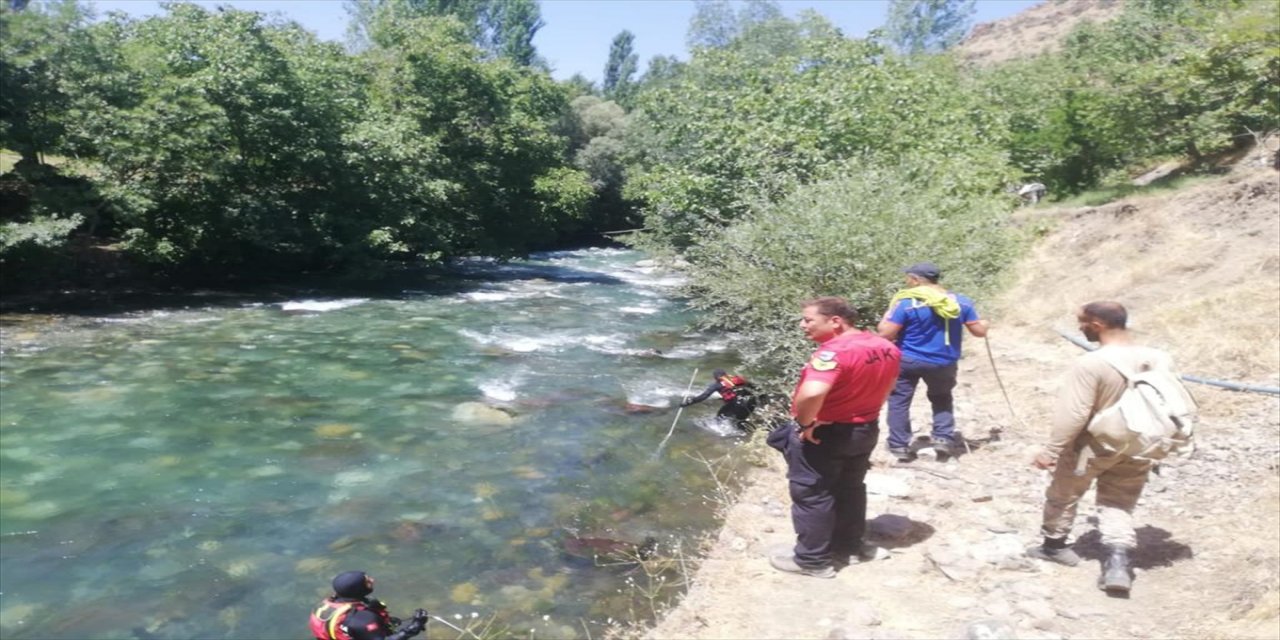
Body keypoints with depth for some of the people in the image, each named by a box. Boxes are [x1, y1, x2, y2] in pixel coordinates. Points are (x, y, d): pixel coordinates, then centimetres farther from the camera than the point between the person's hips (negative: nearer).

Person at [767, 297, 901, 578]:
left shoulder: (835, 351, -29)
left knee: (811, 495, 7)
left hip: (823, 434, -8)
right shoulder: (886, 348, 0)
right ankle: (848, 547, 36)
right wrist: (864, 411, 17)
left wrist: (804, 423, -26)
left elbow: (812, 393, -43)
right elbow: (884, 386, 15)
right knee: (850, 490, 22)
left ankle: (813, 560, 17)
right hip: (865, 430, 9)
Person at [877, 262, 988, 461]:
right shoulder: (961, 301, -3)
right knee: (941, 398, 26)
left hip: (908, 360, -4)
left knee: (899, 400, 9)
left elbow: (886, 334, -16)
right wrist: (983, 323, 26)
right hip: (944, 363, 4)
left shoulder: (906, 302, -15)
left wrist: (884, 321, 4)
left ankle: (899, 446, 8)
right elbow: (979, 331, 3)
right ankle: (944, 438, 16)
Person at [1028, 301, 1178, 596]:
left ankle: (1053, 545, 34)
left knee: (1062, 495, 17)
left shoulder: (1090, 364, -26)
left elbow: (1073, 414, -24)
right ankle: (1118, 564, 4)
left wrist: (1051, 450, -14)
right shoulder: (1161, 360, -5)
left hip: (1092, 447, -5)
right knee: (1119, 504, 16)